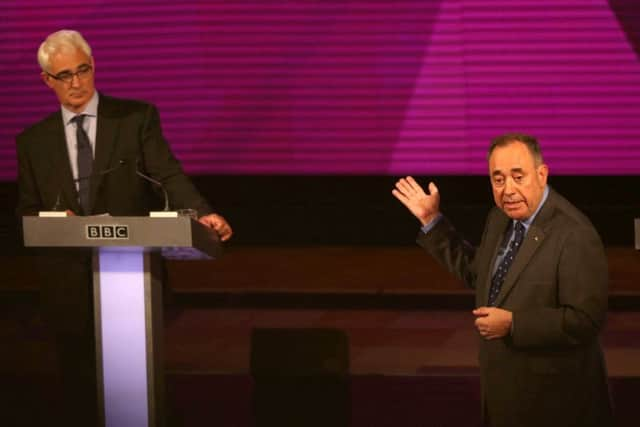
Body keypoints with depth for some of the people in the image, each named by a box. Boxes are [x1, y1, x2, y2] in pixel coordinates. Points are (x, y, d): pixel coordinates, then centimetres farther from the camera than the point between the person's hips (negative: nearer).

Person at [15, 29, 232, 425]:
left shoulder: (137, 117, 2)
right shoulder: (34, 140, 9)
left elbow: (168, 175, -8)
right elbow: (27, 212, 12)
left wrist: (203, 214, -26)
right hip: (70, 284, 2)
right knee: (81, 391, 7)